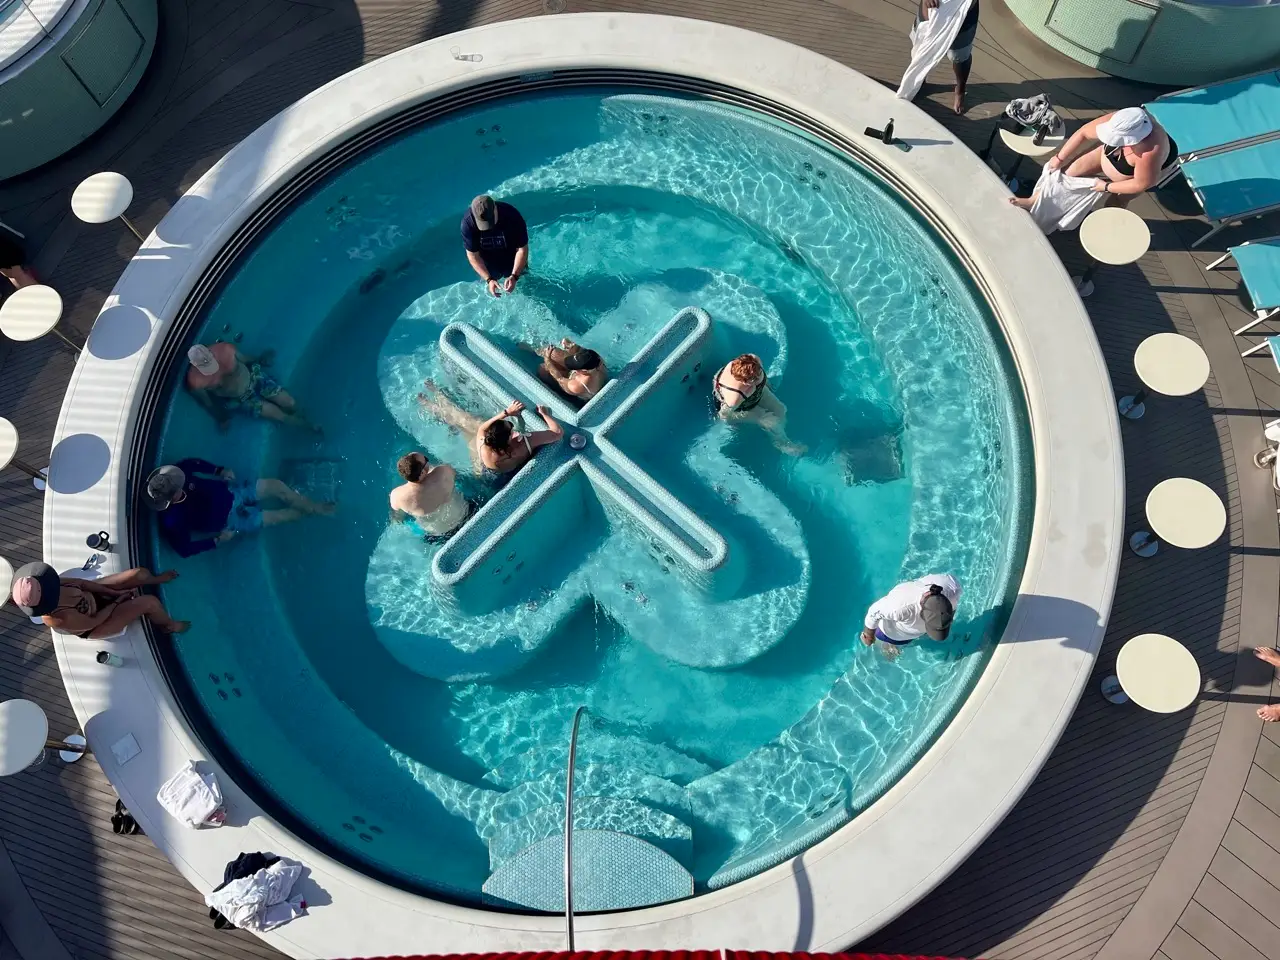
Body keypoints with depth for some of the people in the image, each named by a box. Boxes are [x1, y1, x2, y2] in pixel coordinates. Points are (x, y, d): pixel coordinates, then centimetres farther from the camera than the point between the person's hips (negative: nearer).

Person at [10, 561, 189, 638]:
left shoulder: (48, 588, -26)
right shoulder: (58, 618, -42)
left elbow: (82, 582, -9)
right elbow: (93, 622, -26)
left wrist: (115, 593, -8)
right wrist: (117, 601, -13)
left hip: (92, 595, 6)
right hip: (95, 623, -6)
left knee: (140, 573, 5)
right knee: (150, 602, -16)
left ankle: (156, 579, 47)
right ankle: (169, 625, 20)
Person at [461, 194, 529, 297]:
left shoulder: (512, 216, -35)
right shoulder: (468, 222, -32)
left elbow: (522, 248, -26)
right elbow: (473, 255, -23)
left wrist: (514, 276, -36)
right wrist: (489, 280, -34)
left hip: (512, 262, -1)